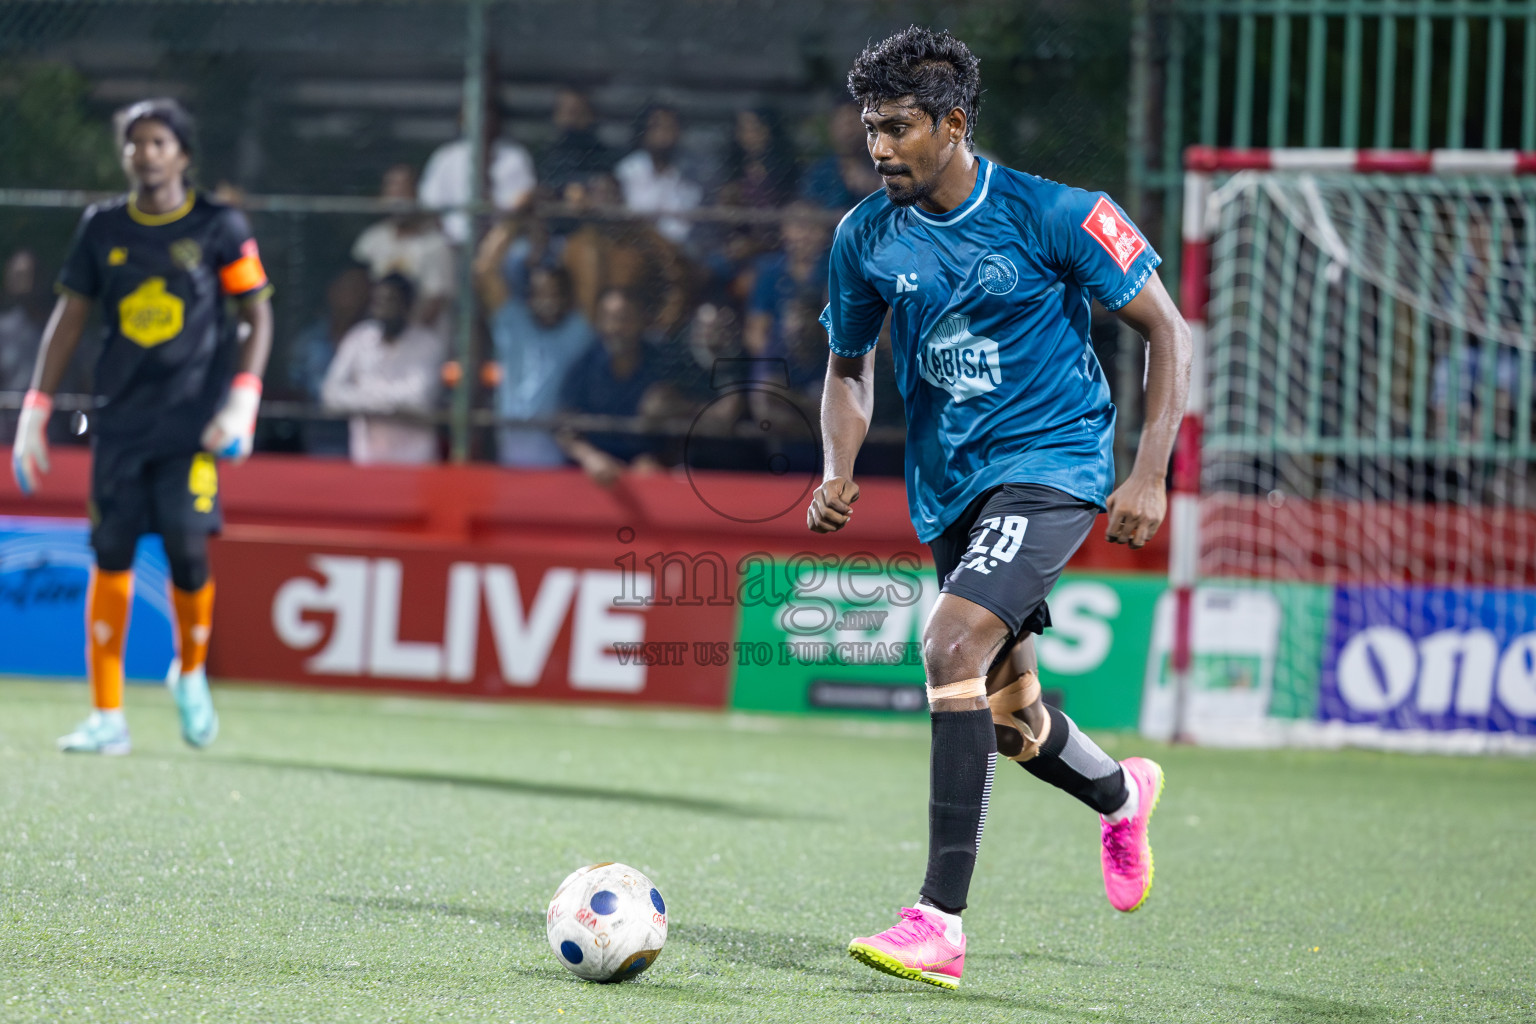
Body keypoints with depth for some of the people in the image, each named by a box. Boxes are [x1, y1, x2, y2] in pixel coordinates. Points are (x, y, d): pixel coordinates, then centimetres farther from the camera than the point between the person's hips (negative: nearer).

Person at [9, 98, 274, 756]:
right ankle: (107, 716, 1)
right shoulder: (102, 228, 9)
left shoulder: (219, 227, 1)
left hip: (193, 420, -3)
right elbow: (69, 318, 13)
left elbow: (257, 318, 3)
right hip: (121, 418, 3)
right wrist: (35, 412, 7)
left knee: (186, 549, -14)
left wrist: (241, 402, -10)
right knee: (111, 555, -4)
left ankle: (191, 672, 15)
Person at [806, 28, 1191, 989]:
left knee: (953, 645, -27)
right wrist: (839, 475, -3)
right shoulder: (867, 237, 0)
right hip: (948, 487, 6)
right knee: (1007, 716, 13)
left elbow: (1168, 330, -5)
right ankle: (1121, 792, 50)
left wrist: (1150, 473, -12)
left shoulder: (1055, 215, -13)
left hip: (1052, 463, -6)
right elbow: (850, 366, 15)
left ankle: (939, 920, -27)